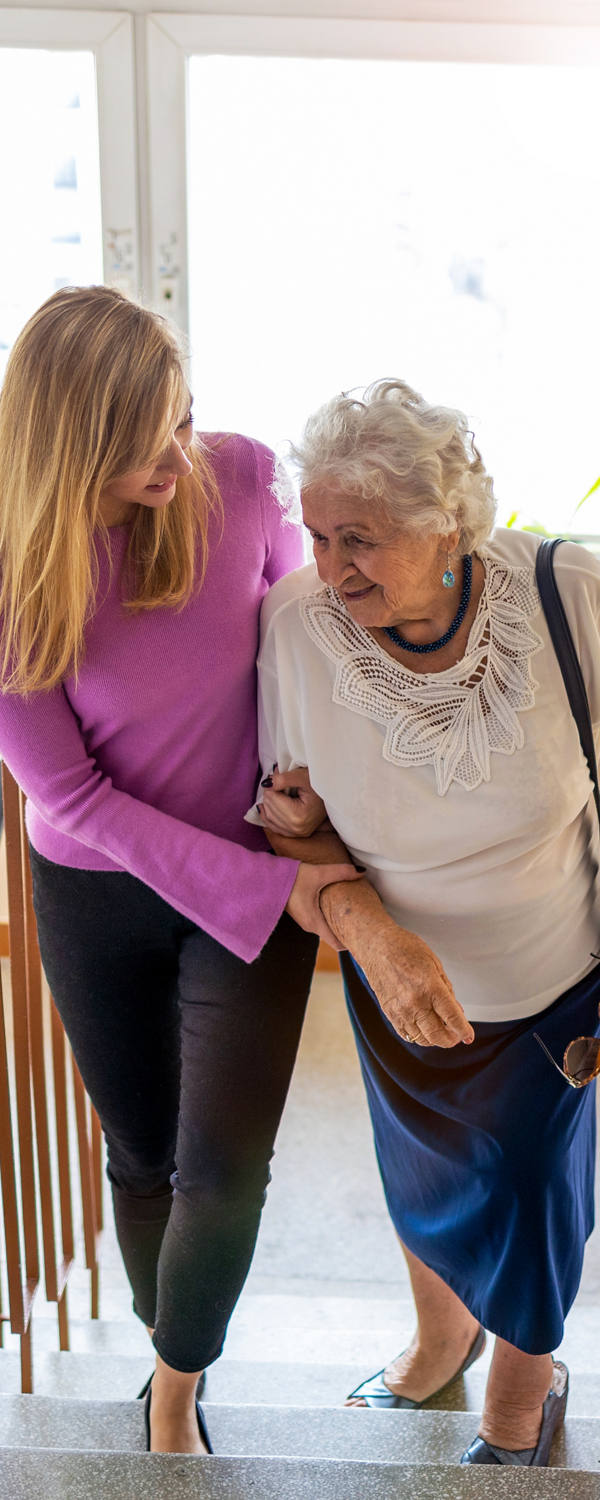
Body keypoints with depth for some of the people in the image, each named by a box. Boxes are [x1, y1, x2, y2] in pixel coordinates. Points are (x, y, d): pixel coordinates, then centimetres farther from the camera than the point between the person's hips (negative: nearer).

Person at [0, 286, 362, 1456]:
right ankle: (171, 1379, 46)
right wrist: (268, 887, -21)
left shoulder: (240, 479, -16)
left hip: (259, 875, 1)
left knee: (224, 1169, -3)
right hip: (98, 892, 0)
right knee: (144, 1158, 17)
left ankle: (176, 1390, 29)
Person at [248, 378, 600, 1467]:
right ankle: (440, 1336, 60)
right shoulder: (299, 621, -23)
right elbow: (298, 823, -11)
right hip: (401, 982, 2)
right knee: (421, 1178, 25)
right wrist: (370, 926, -29)